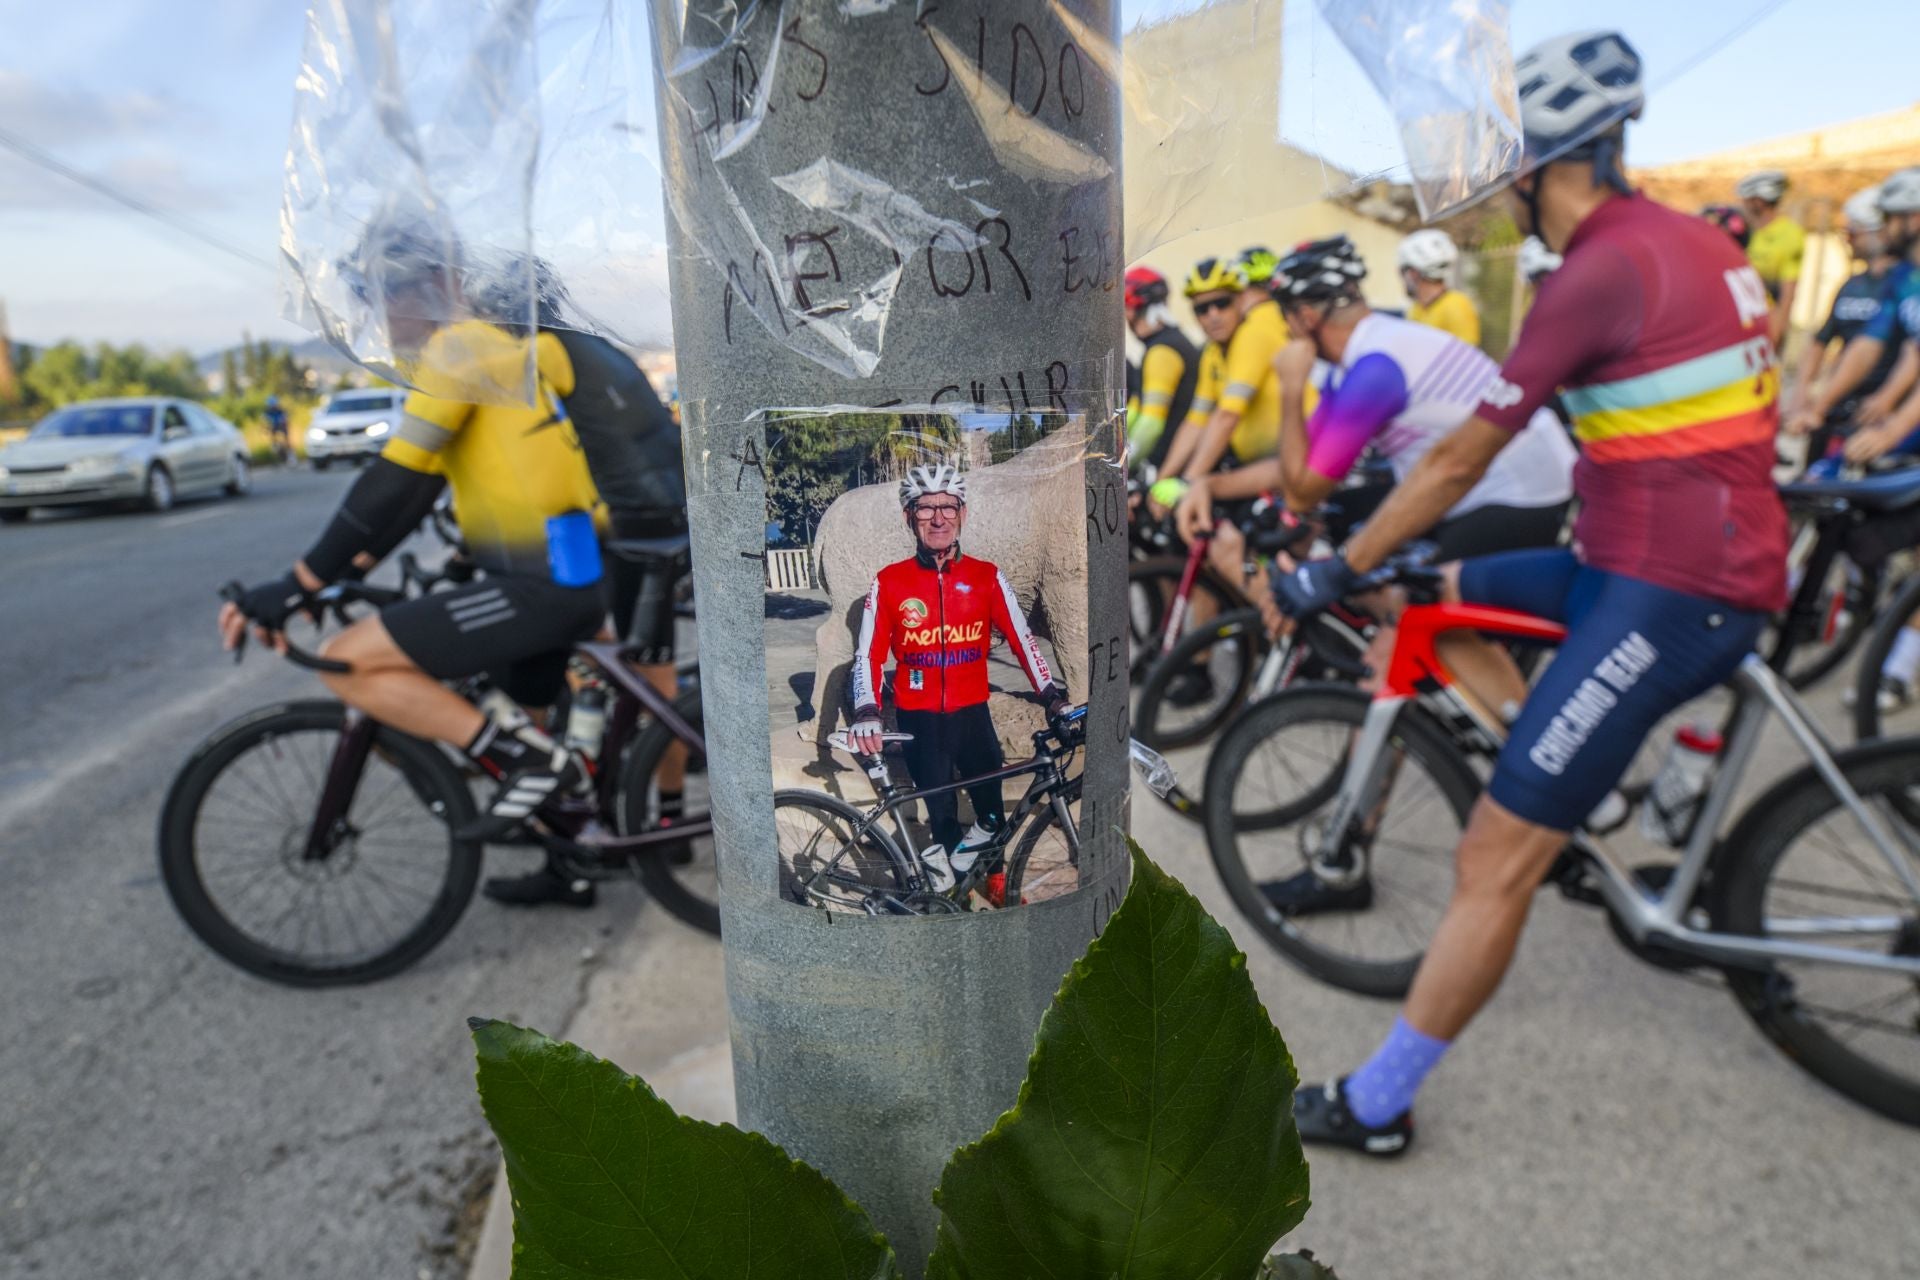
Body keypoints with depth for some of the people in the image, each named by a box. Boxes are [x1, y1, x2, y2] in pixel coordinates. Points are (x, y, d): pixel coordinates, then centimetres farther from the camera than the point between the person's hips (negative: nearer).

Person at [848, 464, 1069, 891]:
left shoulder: (987, 577, -1)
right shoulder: (889, 582, -4)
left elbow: (1021, 638, -1)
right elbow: (868, 653, -5)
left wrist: (1052, 695, -10)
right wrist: (866, 712, -18)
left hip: (972, 712, 1)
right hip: (917, 718, -1)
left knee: (991, 803, 6)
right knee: (940, 806, 8)